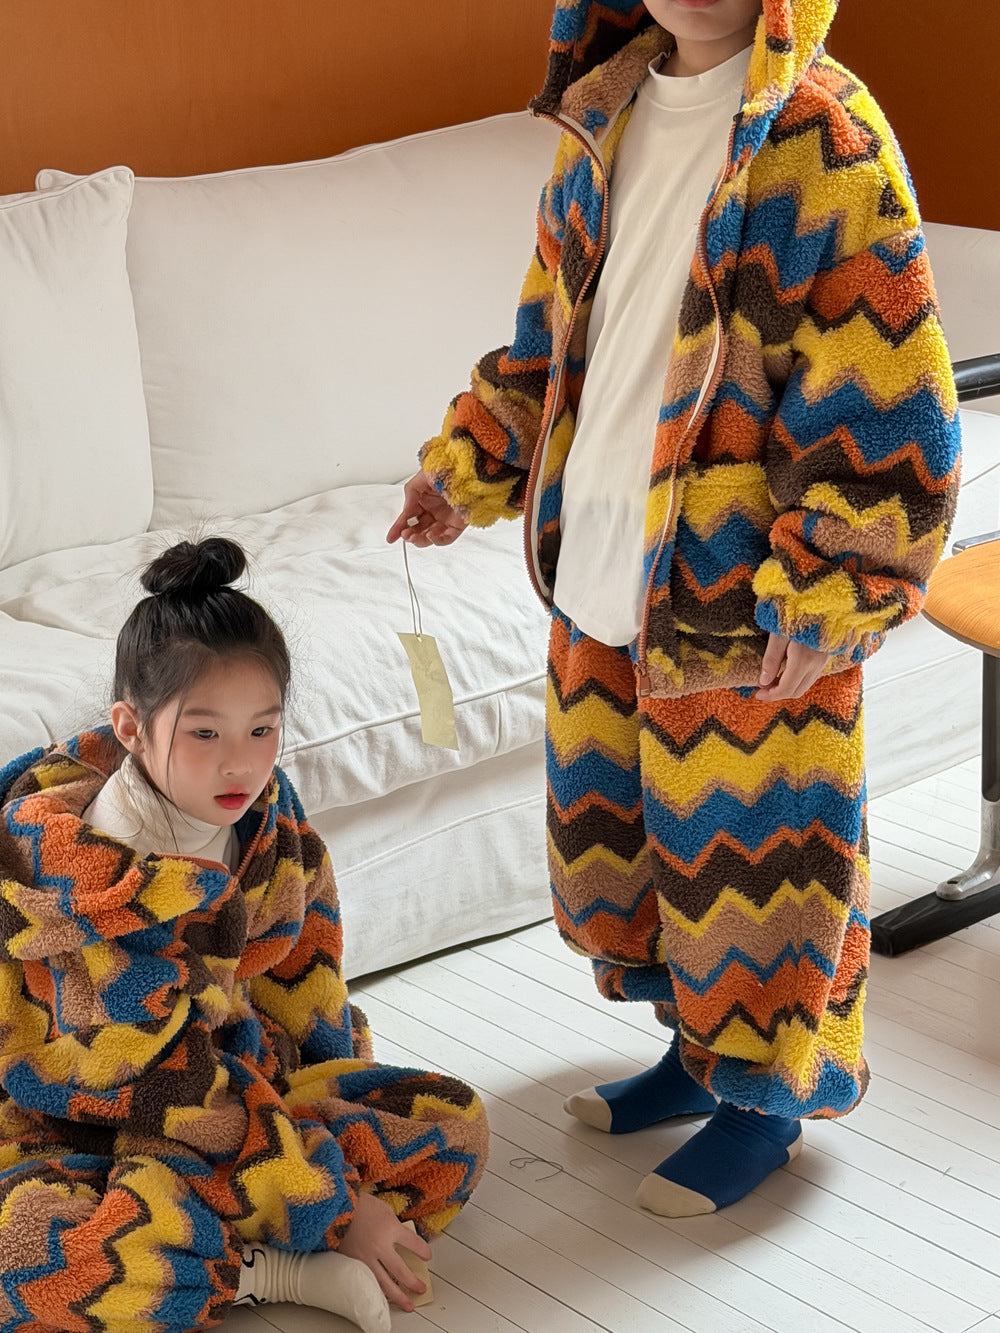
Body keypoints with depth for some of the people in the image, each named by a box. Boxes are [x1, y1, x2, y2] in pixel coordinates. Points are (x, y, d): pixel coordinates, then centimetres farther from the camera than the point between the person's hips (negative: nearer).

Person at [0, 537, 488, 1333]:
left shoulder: (270, 821, -6)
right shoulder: (84, 875, -27)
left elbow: (305, 1004, 6)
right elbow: (163, 1081, -25)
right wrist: (337, 1209, -23)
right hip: (65, 1122, -7)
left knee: (451, 1125, -5)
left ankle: (217, 1257, -19)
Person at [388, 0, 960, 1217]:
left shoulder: (825, 136, -16)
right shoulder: (605, 120, 7)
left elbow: (883, 402, -17)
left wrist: (824, 599, -19)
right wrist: (465, 469, 12)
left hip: (747, 592, -7)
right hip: (601, 571, 7)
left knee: (747, 843, 6)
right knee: (613, 827, 18)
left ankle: (766, 1095, 28)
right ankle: (699, 1042, 40)